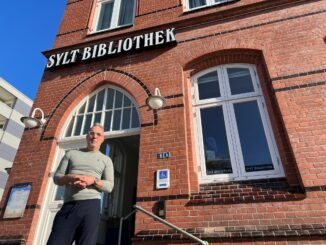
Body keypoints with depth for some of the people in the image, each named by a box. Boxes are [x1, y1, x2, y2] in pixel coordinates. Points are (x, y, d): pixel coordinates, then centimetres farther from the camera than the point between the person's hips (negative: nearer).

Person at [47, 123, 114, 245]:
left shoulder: (106, 160, 13)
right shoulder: (71, 154, 18)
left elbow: (109, 186, 5)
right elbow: (56, 177, 13)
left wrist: (93, 180, -14)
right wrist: (70, 178, -9)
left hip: (91, 205, -1)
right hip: (68, 205, 2)